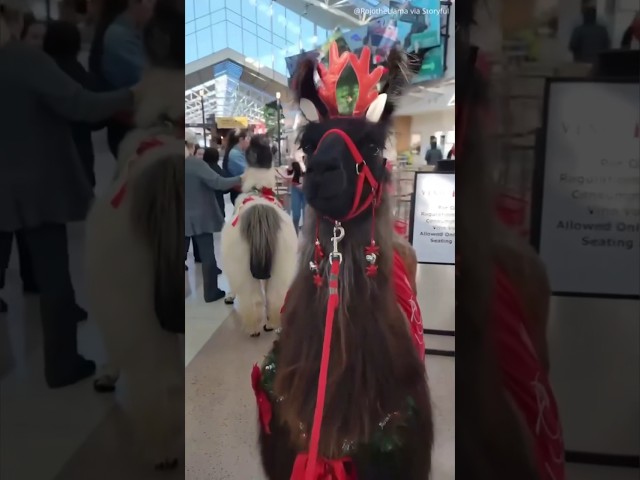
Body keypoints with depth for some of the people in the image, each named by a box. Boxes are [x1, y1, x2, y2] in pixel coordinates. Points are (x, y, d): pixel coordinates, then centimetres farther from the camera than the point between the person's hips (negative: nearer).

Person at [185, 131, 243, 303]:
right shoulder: (196, 163, -17)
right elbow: (218, 183, -21)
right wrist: (240, 179, -10)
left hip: (184, 219, 5)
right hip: (200, 217, -5)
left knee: (185, 254, 14)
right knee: (207, 254, 6)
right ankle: (211, 292, 14)